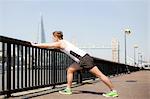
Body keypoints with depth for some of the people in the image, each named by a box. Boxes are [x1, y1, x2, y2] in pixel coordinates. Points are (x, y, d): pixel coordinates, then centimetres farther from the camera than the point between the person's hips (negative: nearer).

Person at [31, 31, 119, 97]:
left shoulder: (60, 43, -8)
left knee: (99, 74, -6)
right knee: (70, 70, 15)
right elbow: (50, 46, 37)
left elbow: (46, 45, -5)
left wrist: (34, 44, 7)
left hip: (84, 58, -10)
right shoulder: (62, 43, 19)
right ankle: (68, 89, 20)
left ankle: (113, 91, -2)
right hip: (81, 60, 10)